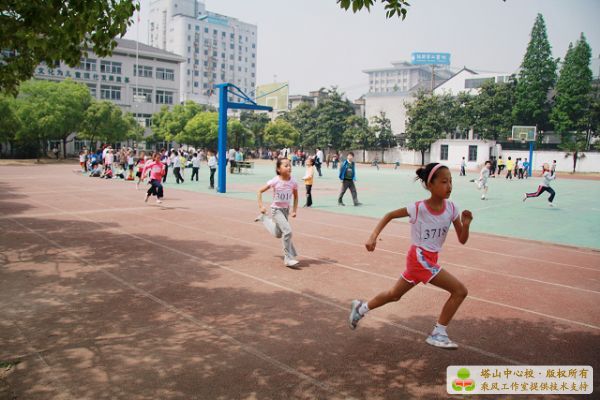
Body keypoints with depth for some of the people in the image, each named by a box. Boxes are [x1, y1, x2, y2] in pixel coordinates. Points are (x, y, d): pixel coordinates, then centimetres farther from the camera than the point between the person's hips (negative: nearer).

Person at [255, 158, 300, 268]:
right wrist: (261, 206, -15)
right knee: (287, 231, -22)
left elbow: (296, 197, 6)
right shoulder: (275, 181, -19)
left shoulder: (293, 182, -10)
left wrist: (294, 210, -1)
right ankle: (288, 258, -10)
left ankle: (263, 218, 43)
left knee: (278, 234, 19)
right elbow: (260, 191, -9)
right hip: (276, 209, -5)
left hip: (286, 209, 5)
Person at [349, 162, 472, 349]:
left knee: (395, 295, 20)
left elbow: (462, 240, -1)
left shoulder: (451, 208, -5)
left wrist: (466, 225, -21)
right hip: (420, 258, -6)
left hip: (430, 260, 6)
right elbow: (390, 215, -5)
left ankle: (361, 308, 40)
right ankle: (438, 334, 0)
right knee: (460, 291, -12)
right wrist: (373, 236, -16)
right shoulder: (419, 208, -18)